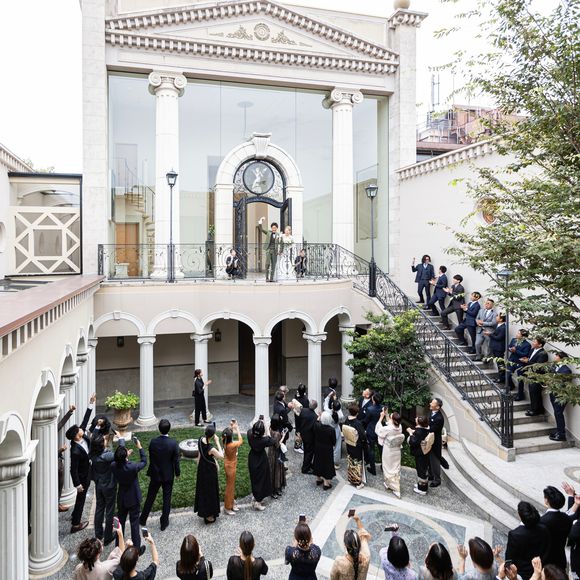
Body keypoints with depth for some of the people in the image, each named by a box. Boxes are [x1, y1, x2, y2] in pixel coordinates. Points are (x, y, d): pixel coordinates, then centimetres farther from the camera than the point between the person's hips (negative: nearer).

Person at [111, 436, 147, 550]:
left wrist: (125, 456, 9)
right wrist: (140, 448, -8)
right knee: (134, 523, 10)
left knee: (120, 522, 22)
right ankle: (137, 548, 22)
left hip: (121, 499, 4)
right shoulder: (133, 467, -31)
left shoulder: (113, 466, -20)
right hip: (133, 499, -4)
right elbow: (144, 462, -12)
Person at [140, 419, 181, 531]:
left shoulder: (153, 442, -16)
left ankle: (143, 519, 35)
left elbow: (150, 459, -4)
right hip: (168, 476, -2)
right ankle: (164, 523, 24)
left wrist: (150, 473, 12)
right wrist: (177, 473, 4)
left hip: (155, 475, 2)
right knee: (167, 499, 13)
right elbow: (176, 460, -13)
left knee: (150, 497, 20)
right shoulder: (173, 443, -21)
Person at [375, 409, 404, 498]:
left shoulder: (388, 429, -29)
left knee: (388, 468, 17)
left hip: (388, 452, -4)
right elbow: (390, 424, 5)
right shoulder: (400, 427, -14)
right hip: (397, 451, 5)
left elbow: (377, 430, -14)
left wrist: (381, 418, -12)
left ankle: (388, 484, 35)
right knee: (396, 469, 16)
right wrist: (386, 415, 4)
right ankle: (396, 488, 25)